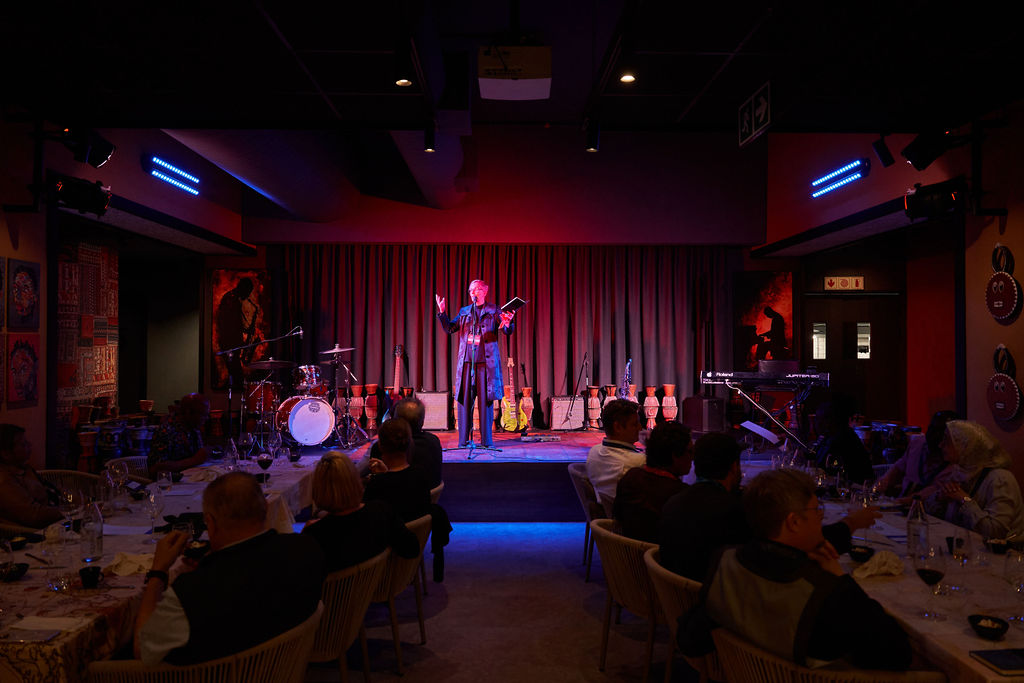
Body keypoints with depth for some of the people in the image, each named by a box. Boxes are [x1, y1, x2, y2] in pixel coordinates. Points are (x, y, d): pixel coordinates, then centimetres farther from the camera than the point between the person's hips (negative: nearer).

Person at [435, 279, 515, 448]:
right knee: (464, 398, 1)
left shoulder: (493, 311, 7)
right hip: (466, 361, 3)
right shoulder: (464, 312, 16)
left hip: (486, 361, -3)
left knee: (486, 399, -2)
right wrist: (442, 312, 1)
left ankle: (486, 439, 4)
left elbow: (508, 331, -1)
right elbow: (449, 328, 15)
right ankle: (463, 439, 6)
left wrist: (508, 323, -24)